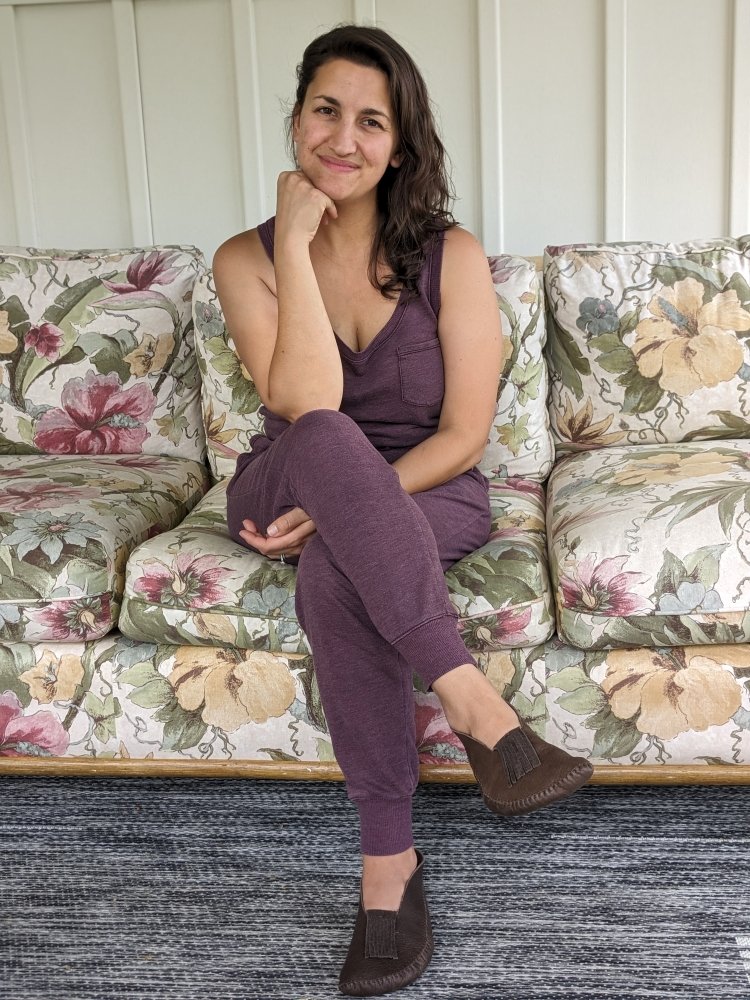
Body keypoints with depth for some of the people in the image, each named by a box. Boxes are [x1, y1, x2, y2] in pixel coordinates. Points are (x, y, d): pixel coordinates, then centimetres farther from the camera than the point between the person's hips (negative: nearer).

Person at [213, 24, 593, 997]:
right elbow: (307, 406, -20)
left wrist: (344, 511, -21)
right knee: (324, 438, -36)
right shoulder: (246, 258, -3)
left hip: (426, 498, -1)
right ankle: (473, 703, -38)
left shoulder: (450, 257, -5)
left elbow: (463, 436, -10)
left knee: (334, 574, -37)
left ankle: (389, 862, -27)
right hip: (287, 495, 1)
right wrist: (296, 242, -19)